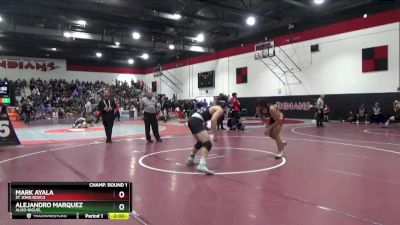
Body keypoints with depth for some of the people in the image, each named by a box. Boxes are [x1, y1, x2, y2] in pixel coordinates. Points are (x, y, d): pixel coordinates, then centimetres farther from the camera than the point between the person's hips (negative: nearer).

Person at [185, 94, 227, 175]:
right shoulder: (220, 109, 2)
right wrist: (215, 135, -12)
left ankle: (190, 160, 40)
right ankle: (202, 165, -34)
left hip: (191, 120, 9)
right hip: (196, 121, -9)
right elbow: (213, 120, -16)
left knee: (200, 142, 27)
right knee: (208, 144, -15)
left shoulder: (213, 107, 28)